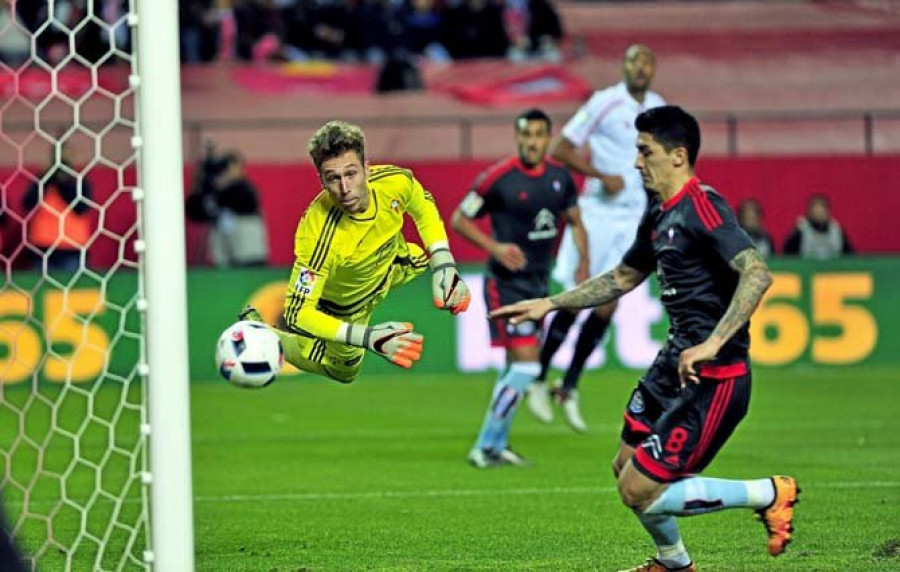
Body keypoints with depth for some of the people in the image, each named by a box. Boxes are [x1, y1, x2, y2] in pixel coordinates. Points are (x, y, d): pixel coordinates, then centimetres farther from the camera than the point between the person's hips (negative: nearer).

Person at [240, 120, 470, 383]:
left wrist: (444, 265, -19)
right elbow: (297, 313, -41)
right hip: (344, 302, -5)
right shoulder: (318, 237, -46)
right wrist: (367, 337, -52)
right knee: (344, 370, 17)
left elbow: (424, 209, -7)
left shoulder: (395, 181, -33)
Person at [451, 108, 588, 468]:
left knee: (517, 366, 13)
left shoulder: (560, 178, 4)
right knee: (526, 364, -14)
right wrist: (495, 247, -18)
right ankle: (486, 447, -6)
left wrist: (583, 263, 4)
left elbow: (575, 222, 19)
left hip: (539, 282, 7)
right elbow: (459, 219, -4)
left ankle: (495, 445, 25)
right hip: (506, 284, -7)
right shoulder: (498, 178, -13)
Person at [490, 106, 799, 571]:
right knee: (626, 469, 21)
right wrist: (550, 304, 26)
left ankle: (768, 494, 3)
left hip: (713, 377, -10)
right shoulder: (659, 214, 12)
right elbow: (623, 278, 29)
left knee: (639, 491, -10)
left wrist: (712, 345, -37)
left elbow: (757, 274, -31)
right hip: (675, 361, 10)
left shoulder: (702, 208, -18)